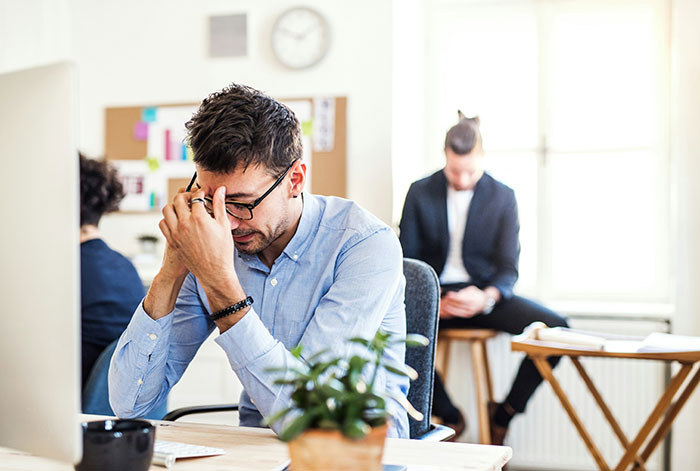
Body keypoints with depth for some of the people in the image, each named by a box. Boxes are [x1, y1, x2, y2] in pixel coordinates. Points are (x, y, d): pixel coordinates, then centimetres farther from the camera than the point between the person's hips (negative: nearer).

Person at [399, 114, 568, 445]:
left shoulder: (503, 197, 2)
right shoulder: (420, 192, 2)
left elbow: (508, 268, -2)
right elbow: (406, 259, 1)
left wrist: (486, 297, -25)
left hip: (482, 294, 1)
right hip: (434, 294, -1)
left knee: (556, 327, -24)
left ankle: (504, 413, -2)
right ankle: (448, 416, -11)